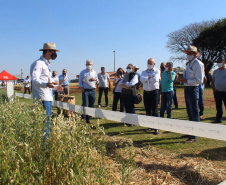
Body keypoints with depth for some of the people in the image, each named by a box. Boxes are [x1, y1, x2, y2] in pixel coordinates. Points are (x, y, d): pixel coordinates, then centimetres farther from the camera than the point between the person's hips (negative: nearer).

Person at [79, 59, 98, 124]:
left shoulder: (94, 72, 15)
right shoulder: (83, 72, 5)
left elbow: (97, 82, 18)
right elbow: (80, 82, 3)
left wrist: (95, 79, -4)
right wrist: (82, 88, -11)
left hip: (93, 90, 4)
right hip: (85, 90, -3)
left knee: (91, 105, 4)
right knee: (85, 105, -9)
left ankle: (88, 119, 12)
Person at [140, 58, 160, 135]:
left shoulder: (157, 71, 3)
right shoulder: (144, 72, 15)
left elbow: (155, 79, -16)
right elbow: (141, 79, -6)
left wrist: (146, 80, -7)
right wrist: (149, 78, -17)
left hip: (154, 92, -4)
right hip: (146, 92, 5)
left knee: (154, 111, -6)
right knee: (147, 110, 9)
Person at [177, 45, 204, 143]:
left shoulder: (198, 64, -10)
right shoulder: (189, 64, 16)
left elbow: (199, 80, -17)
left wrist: (186, 80, -18)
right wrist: (182, 79, 3)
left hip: (193, 89, -9)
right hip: (187, 89, 9)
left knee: (194, 113, -5)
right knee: (189, 112, 17)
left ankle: (194, 136, 0)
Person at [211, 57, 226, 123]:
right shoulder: (215, 71, 14)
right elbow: (212, 82, 19)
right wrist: (213, 90, 7)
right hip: (217, 92, 5)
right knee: (218, 106, 11)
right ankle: (218, 119, 19)